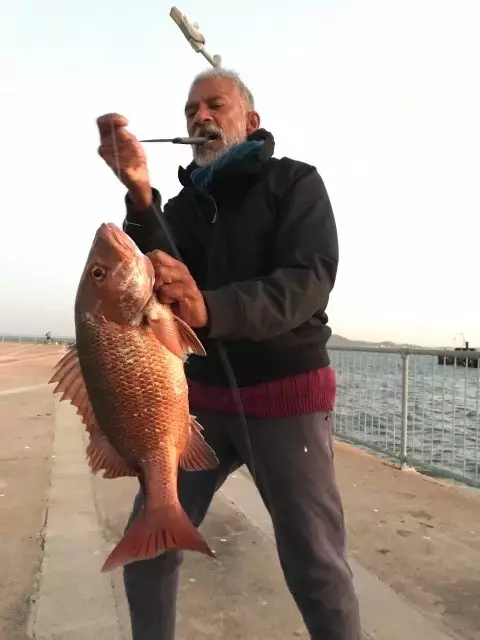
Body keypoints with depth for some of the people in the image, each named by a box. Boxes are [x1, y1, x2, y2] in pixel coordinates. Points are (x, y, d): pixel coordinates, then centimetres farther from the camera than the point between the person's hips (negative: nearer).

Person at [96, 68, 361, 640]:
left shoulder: (295, 183, -2)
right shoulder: (182, 204, 11)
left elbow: (309, 281, -18)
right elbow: (157, 280, -8)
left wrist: (209, 310, -35)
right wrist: (139, 193, -23)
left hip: (288, 395, -4)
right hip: (203, 395, 4)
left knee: (316, 567, -1)